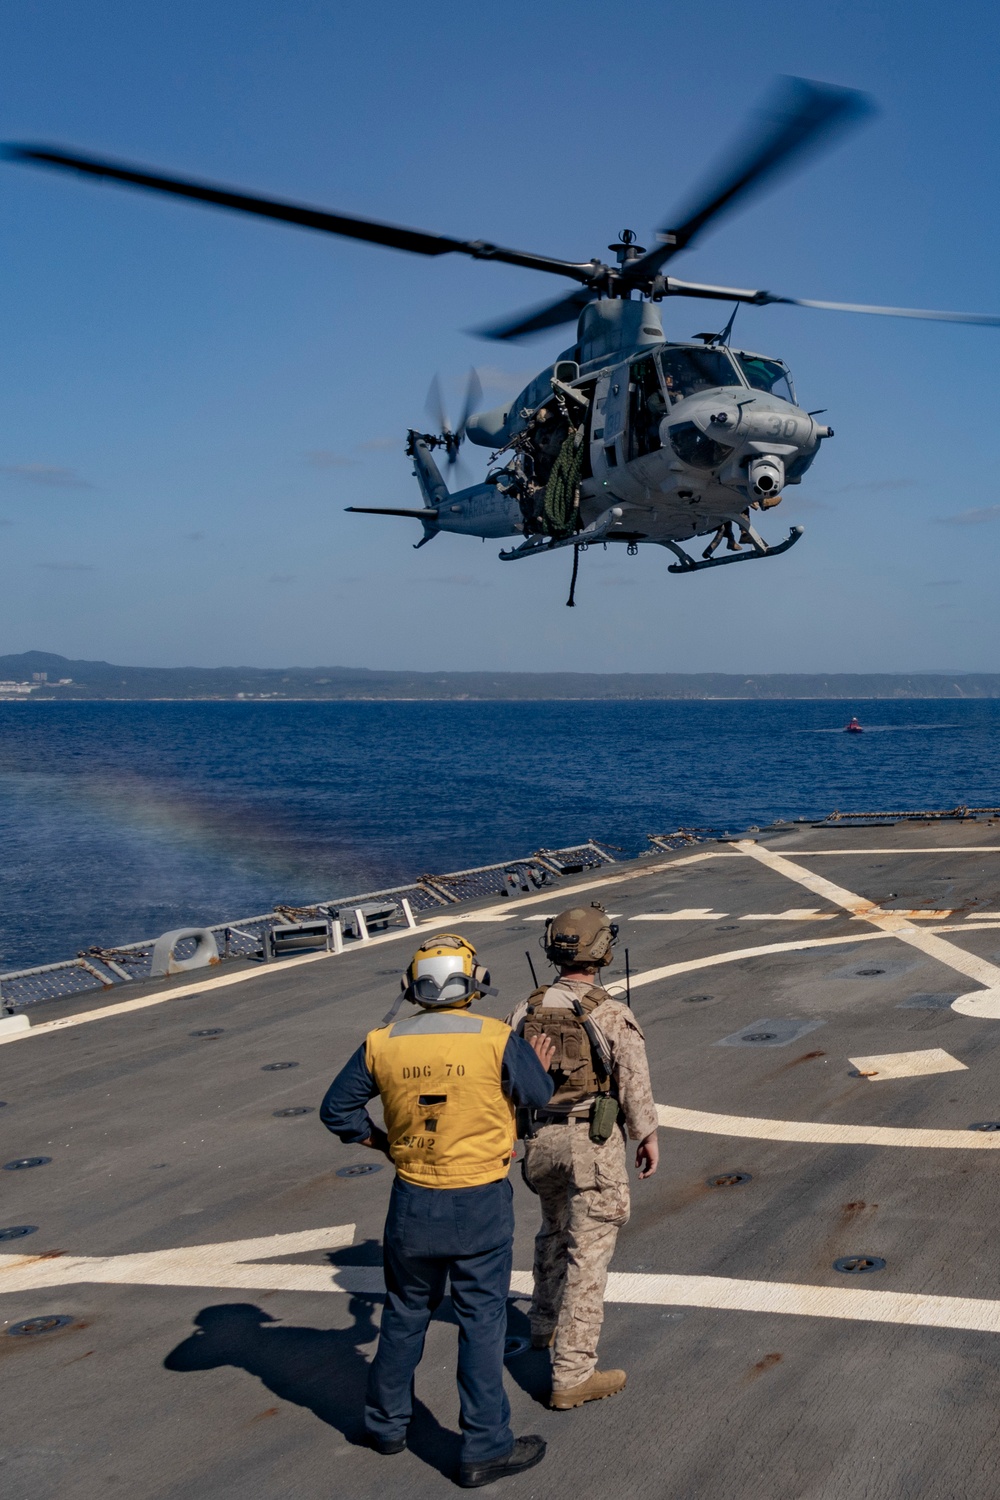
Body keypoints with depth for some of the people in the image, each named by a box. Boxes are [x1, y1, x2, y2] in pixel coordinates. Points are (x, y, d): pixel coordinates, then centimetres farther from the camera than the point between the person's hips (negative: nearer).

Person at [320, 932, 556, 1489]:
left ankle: (387, 1423, 35)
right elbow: (538, 1097, 0)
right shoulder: (497, 1039, -14)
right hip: (481, 1203, -3)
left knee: (405, 1312, 20)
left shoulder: (383, 1043, -6)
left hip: (413, 1202, 3)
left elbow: (337, 1109, 2)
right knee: (482, 1322, 7)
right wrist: (540, 1068, 20)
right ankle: (486, 1449, 13)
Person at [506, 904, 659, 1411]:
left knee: (556, 1229, 29)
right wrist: (648, 1137, 4)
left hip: (542, 1140, 6)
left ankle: (547, 1323, 48)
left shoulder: (525, 1012, -3)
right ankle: (571, 1376, 2)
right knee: (587, 1254, 0)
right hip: (595, 1142, -5)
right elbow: (634, 1085, -12)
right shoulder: (612, 1015, -17)